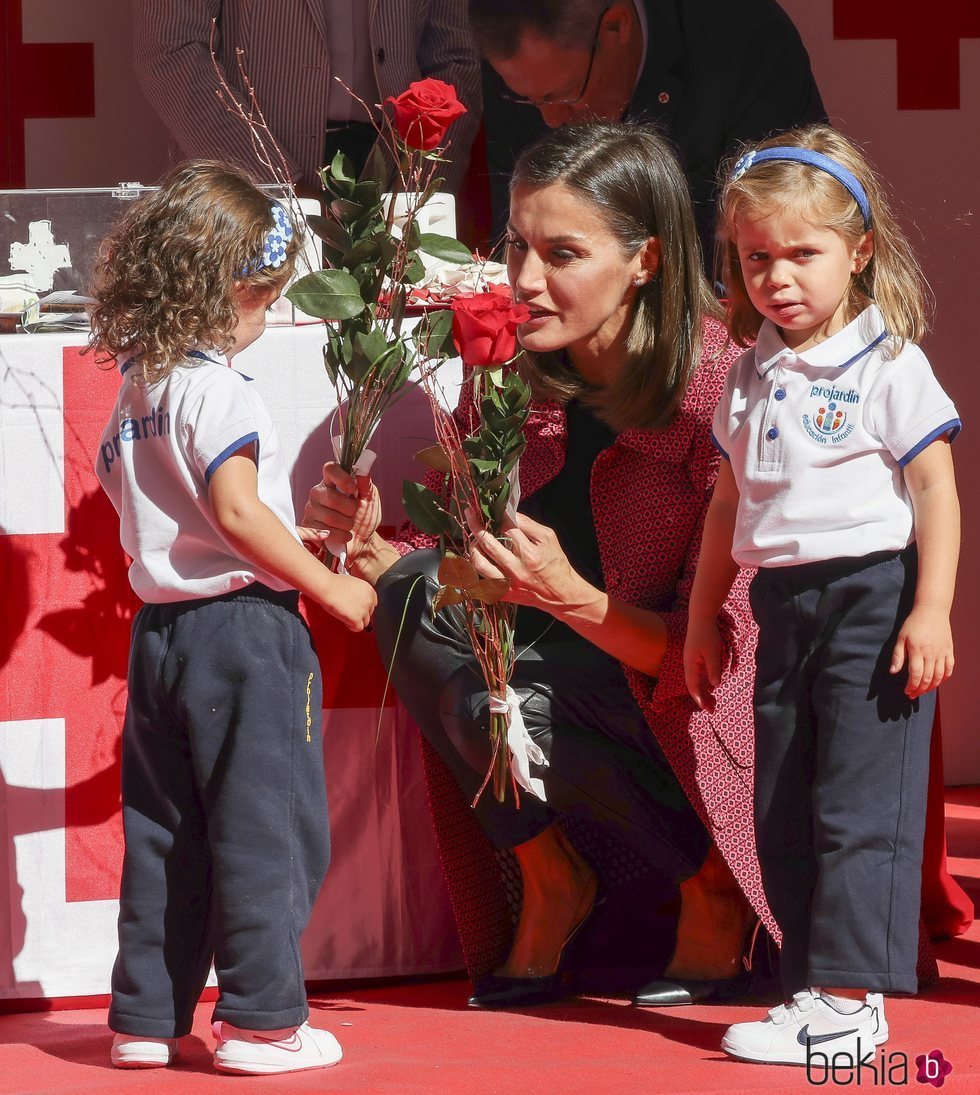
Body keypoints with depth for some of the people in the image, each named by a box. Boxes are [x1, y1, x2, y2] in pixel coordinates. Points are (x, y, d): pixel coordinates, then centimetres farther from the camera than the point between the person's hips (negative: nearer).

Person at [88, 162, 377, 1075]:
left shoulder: (131, 393, 11)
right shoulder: (214, 391, -14)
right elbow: (237, 513, -22)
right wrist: (333, 590, -14)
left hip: (159, 625, 8)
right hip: (242, 624, -8)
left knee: (162, 830, 12)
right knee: (264, 826, -1)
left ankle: (146, 1018, 14)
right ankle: (261, 1019, -1)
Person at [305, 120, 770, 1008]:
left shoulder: (718, 391, -22)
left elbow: (717, 648, -22)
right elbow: (442, 552, 2)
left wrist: (572, 597, -37)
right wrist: (372, 544, -21)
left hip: (696, 705, -6)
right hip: (567, 660, 6)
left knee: (499, 705, -29)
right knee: (414, 593, -19)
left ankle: (711, 883, -3)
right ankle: (552, 881, -4)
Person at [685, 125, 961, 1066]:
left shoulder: (887, 366, -6)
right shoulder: (751, 376, 12)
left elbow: (935, 492, -7)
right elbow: (730, 501, 20)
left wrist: (931, 611, -14)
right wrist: (702, 618, 21)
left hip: (872, 592, -7)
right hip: (784, 602, 7)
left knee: (860, 805, -8)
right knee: (782, 815, 8)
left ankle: (849, 1001, -7)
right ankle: (813, 995, 15)